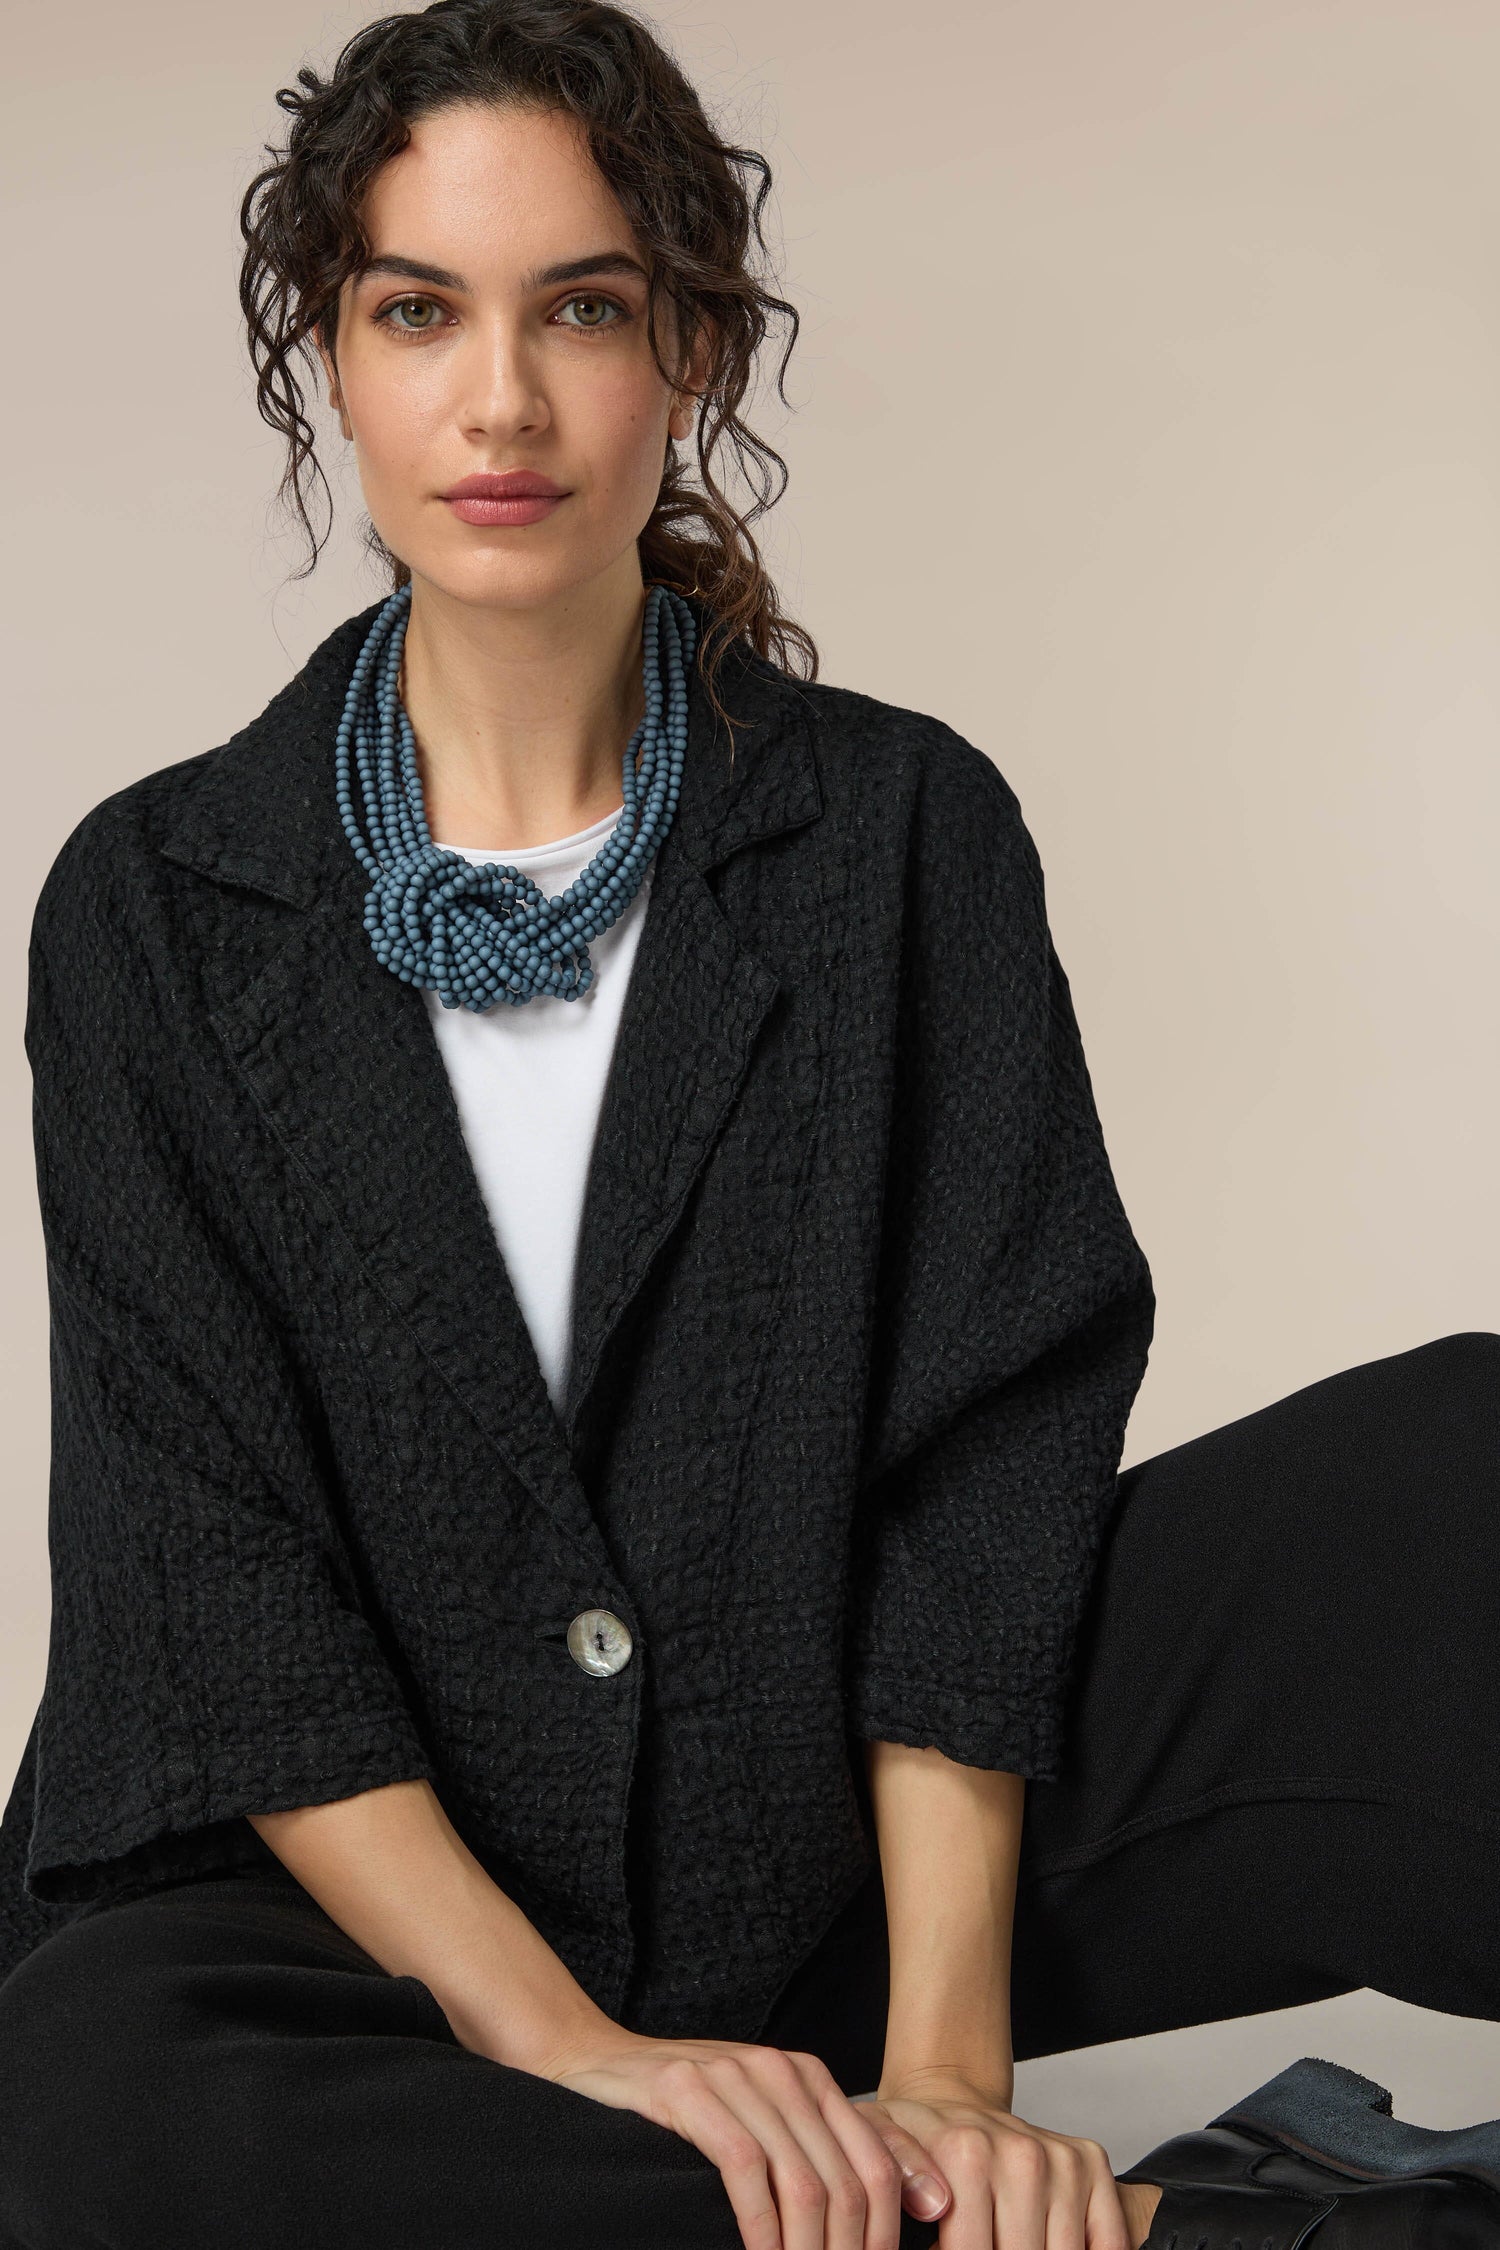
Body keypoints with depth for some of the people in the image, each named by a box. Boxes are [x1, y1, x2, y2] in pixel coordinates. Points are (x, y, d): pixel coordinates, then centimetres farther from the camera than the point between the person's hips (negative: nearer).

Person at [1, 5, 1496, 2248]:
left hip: (850, 1847, 0)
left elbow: (984, 1467, -6)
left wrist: (941, 2060, -18)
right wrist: (569, 2045, -17)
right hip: (363, 1886, 1)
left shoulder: (903, 833, 2)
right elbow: (206, 1558, -6)